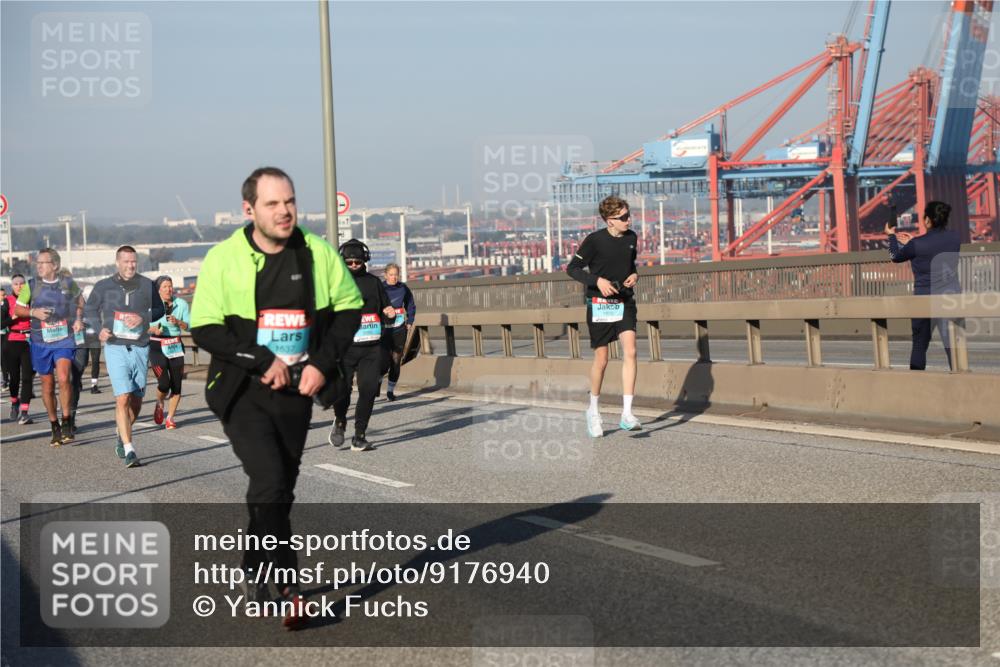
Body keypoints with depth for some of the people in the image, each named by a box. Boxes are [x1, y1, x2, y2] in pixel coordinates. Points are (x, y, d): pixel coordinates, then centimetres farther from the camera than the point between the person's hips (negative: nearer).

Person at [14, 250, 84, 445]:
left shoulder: (68, 283, 0)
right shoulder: (32, 286, 1)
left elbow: (80, 300, 20)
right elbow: (17, 309, 9)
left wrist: (78, 319, 5)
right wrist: (33, 312, -10)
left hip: (64, 339, -2)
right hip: (41, 341, 2)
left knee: (63, 378, -21)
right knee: (48, 385, 7)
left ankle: (67, 423, -8)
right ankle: (54, 426, 22)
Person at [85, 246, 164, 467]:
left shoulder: (147, 285, 3)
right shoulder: (104, 286, 2)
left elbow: (159, 309, 12)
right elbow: (90, 310, 14)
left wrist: (143, 318, -8)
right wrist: (99, 329, -4)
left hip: (140, 349, 2)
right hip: (115, 348, -2)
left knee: (136, 402, 11)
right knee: (122, 399, -14)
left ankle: (121, 436, 38)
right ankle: (129, 450, -13)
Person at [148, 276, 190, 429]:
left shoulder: (181, 304, 4)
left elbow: (188, 326, 2)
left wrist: (178, 322, -17)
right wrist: (153, 329, -18)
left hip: (175, 346, 3)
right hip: (157, 347, -3)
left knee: (176, 384, -1)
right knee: (164, 383, -14)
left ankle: (170, 417, 13)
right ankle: (159, 404, 19)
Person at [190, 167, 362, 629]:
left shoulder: (318, 252, -1)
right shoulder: (224, 258, -9)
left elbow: (349, 307, 8)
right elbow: (204, 329, -9)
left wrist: (322, 362, -4)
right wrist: (262, 361, -17)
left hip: (297, 390, 4)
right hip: (242, 391, -4)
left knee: (281, 488, 13)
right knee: (269, 480, -19)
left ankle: (255, 573, 33)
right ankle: (288, 588, -12)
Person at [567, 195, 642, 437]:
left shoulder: (631, 237, 4)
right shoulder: (594, 240, -12)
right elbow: (573, 268, -8)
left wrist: (634, 275, 0)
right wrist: (597, 280, -21)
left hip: (625, 302, 4)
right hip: (599, 305, -4)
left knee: (630, 351, -14)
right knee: (601, 359, 3)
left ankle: (627, 414, -15)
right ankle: (593, 410, 27)